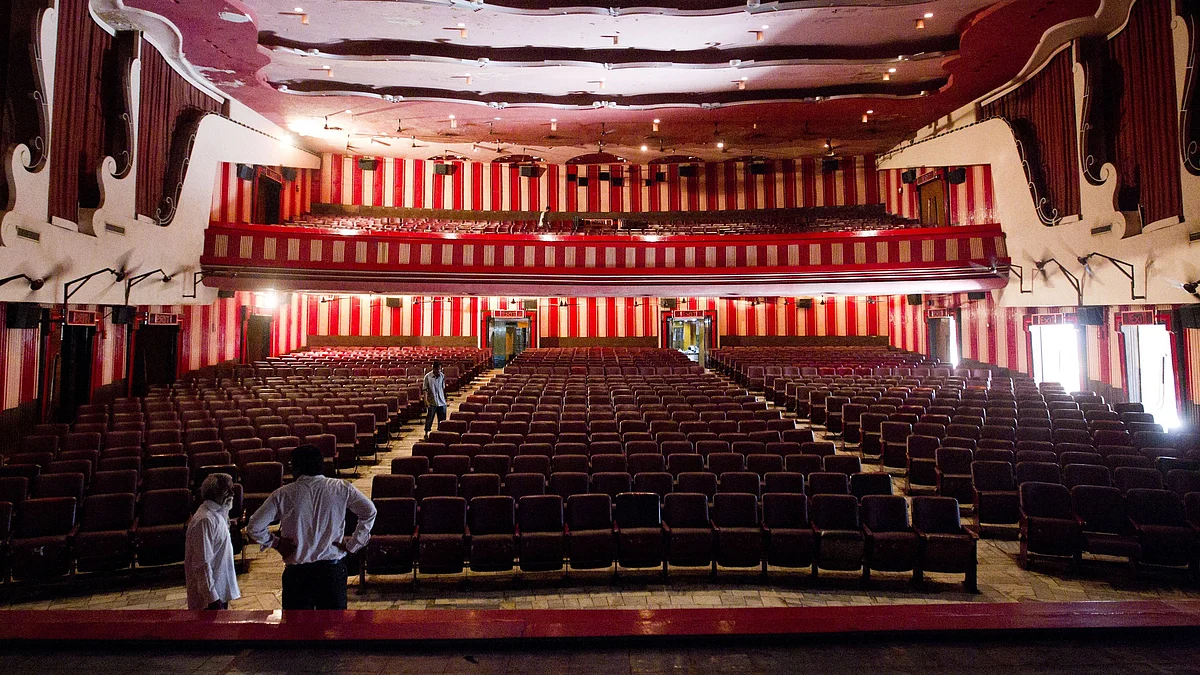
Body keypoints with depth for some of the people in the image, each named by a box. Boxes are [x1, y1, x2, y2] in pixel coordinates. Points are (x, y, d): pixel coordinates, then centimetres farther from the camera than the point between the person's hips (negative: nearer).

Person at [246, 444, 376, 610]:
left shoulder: (283, 494, -7)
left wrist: (275, 543, 8)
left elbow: (254, 527, -7)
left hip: (297, 571, 0)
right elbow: (369, 511, -10)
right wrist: (353, 543, -3)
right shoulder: (341, 488, -6)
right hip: (333, 567, 1)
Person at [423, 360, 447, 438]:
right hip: (432, 402, -3)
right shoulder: (428, 376, -8)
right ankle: (426, 434, 16)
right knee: (429, 419, 4)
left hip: (441, 402, 3)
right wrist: (426, 401, -17)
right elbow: (425, 389, -8)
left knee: (442, 420, 7)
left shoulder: (442, 376, 2)